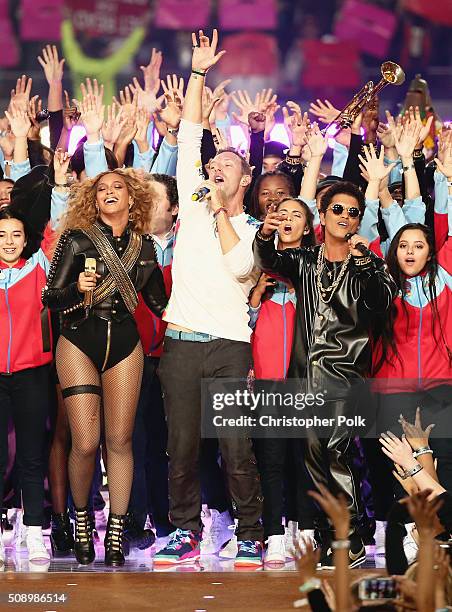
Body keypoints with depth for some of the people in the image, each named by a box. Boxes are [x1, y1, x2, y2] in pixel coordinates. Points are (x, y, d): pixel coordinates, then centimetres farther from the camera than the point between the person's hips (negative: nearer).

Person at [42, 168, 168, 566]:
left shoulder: (144, 246, 10)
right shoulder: (77, 239, 0)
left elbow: (159, 302, 18)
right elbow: (50, 298, -2)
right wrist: (77, 288, -21)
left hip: (124, 343, 3)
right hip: (79, 341, -2)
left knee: (120, 439, -1)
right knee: (85, 442, -9)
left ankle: (116, 533, 6)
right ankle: (81, 517, 14)